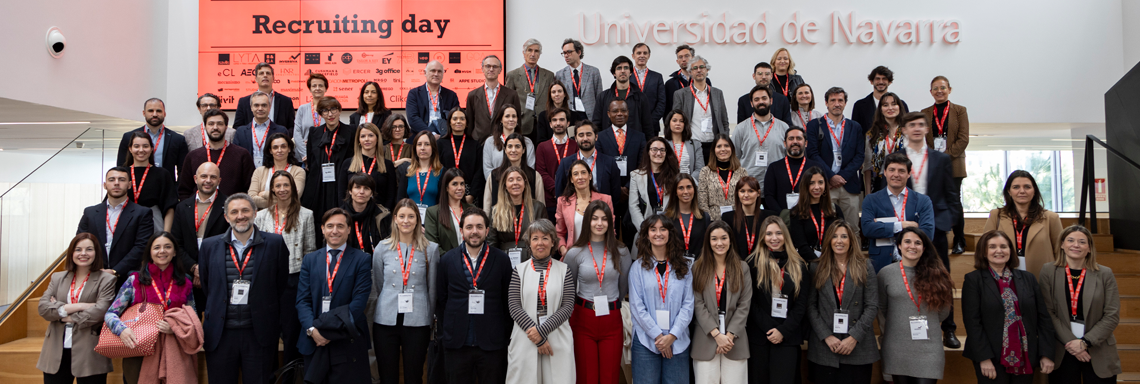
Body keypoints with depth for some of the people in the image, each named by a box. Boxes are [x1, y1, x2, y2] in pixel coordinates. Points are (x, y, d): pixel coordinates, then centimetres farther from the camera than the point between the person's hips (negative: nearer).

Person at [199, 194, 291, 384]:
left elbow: (283, 287, 3)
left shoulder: (275, 243, 0)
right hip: (220, 334, 2)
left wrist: (277, 325, 1)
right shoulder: (210, 246, 6)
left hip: (259, 334, -1)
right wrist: (206, 317, 9)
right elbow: (203, 288, 13)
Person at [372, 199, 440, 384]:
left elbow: (432, 288, 7)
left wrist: (430, 317, 9)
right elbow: (377, 285, 15)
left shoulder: (431, 249, 2)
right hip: (385, 321, 1)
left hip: (418, 322, -1)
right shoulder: (382, 248, 5)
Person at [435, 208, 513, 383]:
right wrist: (443, 335, 4)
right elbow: (440, 301, 9)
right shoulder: (447, 260, 5)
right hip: (456, 345, 1)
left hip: (492, 344, -1)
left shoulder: (501, 260, 2)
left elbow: (508, 300, 4)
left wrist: (506, 336, 1)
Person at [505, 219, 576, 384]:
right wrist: (537, 339, -11)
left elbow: (568, 306, -2)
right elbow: (514, 306, -3)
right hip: (525, 340, 0)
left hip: (558, 340, 0)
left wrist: (542, 330, -13)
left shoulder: (563, 270, 6)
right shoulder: (519, 270, 6)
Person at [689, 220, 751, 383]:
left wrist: (730, 335, -8)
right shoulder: (698, 268, 5)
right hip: (706, 338, -1)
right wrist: (716, 334, -11)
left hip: (735, 338, 1)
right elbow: (698, 304, -2)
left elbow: (744, 305, 2)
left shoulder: (742, 268, 8)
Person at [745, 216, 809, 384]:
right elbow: (749, 301, -2)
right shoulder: (753, 262, 1)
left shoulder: (798, 266, 8)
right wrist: (769, 329, -9)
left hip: (787, 337, 1)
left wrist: (783, 331, -5)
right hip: (758, 334, -1)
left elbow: (801, 304, 5)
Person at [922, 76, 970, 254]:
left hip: (953, 164, -2)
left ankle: (959, 242, 8)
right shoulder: (925, 113, 12)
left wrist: (946, 155, -12)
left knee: (954, 203, -3)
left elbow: (963, 139, -2)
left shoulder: (960, 111, 6)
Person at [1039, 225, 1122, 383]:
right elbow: (1048, 312, -5)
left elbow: (1112, 315, -2)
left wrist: (1085, 342, -11)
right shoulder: (1048, 271, -1)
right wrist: (1070, 342, -13)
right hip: (1061, 352, -1)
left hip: (1099, 354, 1)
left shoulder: (1105, 274, 2)